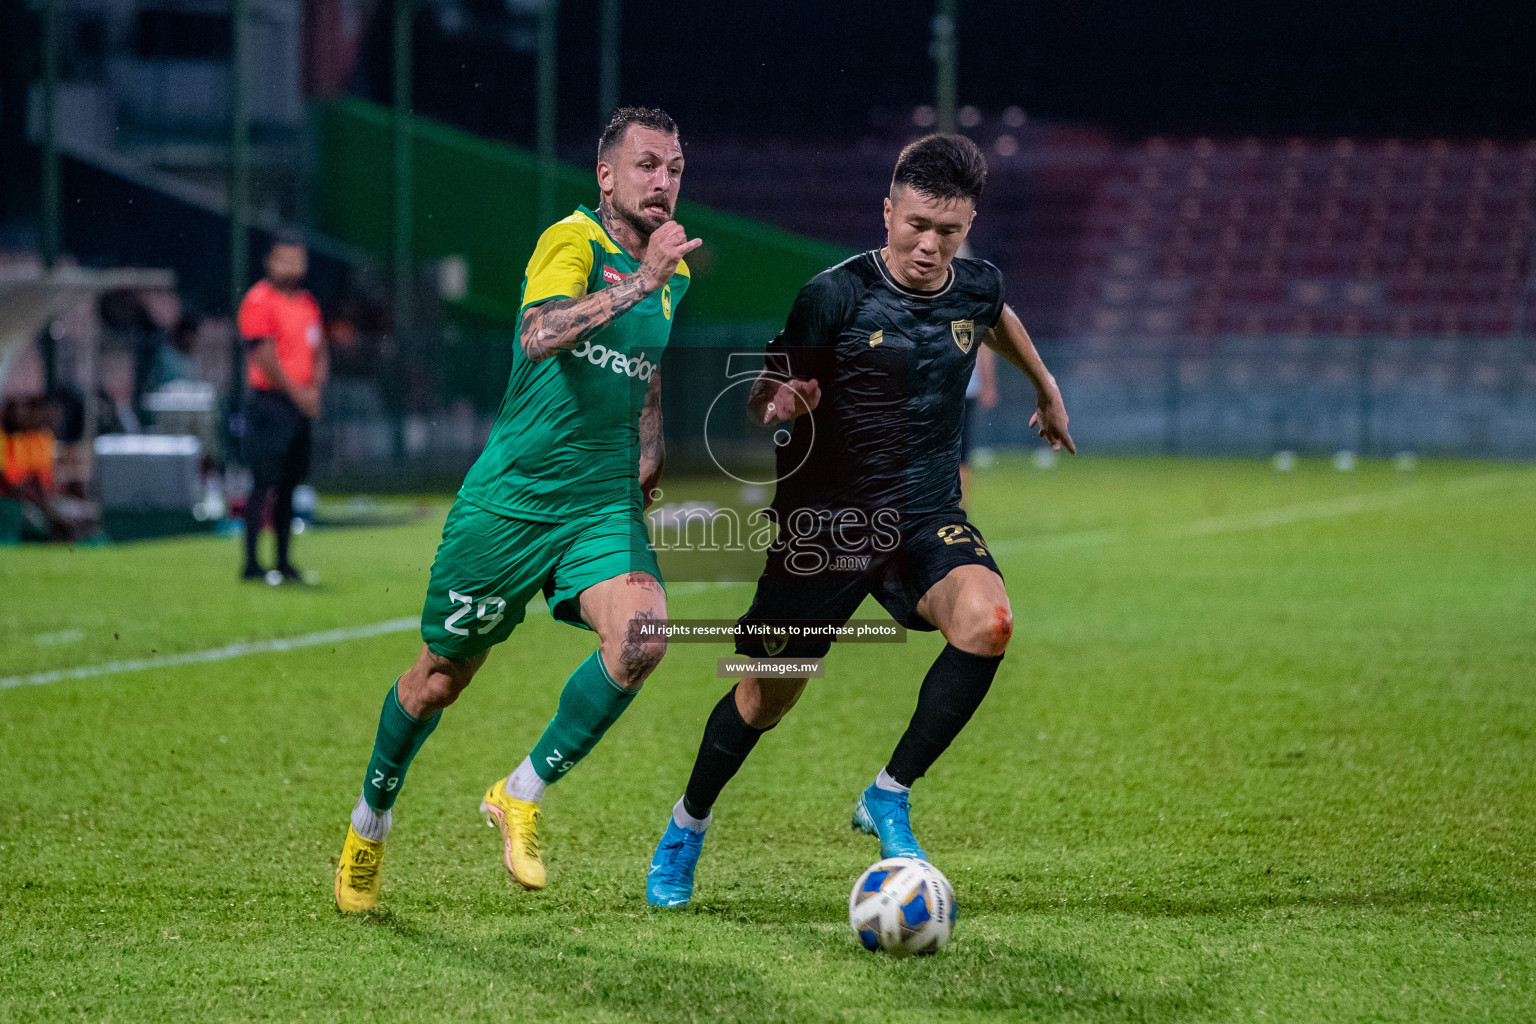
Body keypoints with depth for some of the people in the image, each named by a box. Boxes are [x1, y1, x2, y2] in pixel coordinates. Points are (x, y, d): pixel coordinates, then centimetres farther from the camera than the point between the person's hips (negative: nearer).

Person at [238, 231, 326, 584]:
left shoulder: (308, 303, 16)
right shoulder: (259, 300, -8)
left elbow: (319, 352, 18)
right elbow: (264, 356, -14)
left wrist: (315, 389, 1)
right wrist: (296, 392, -14)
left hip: (301, 404, 8)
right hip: (269, 402, -8)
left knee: (289, 485, 11)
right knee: (265, 484, -10)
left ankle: (283, 563, 16)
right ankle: (251, 564, -8)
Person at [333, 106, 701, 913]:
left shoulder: (675, 274, 11)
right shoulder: (572, 241, -12)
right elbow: (538, 336, -33)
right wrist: (639, 283, -38)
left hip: (605, 505, 5)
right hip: (509, 500, -5)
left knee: (641, 634, -23)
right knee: (440, 678, 7)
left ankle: (522, 796, -4)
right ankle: (369, 821, 34)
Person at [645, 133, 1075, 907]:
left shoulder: (976, 287, -1)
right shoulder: (836, 295, -15)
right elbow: (763, 393, -8)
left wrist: (1046, 389, 40)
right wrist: (774, 402, -32)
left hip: (927, 516, 3)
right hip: (824, 521, -3)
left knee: (987, 620, -28)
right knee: (766, 697, 7)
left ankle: (888, 799, -12)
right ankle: (688, 824, 38)